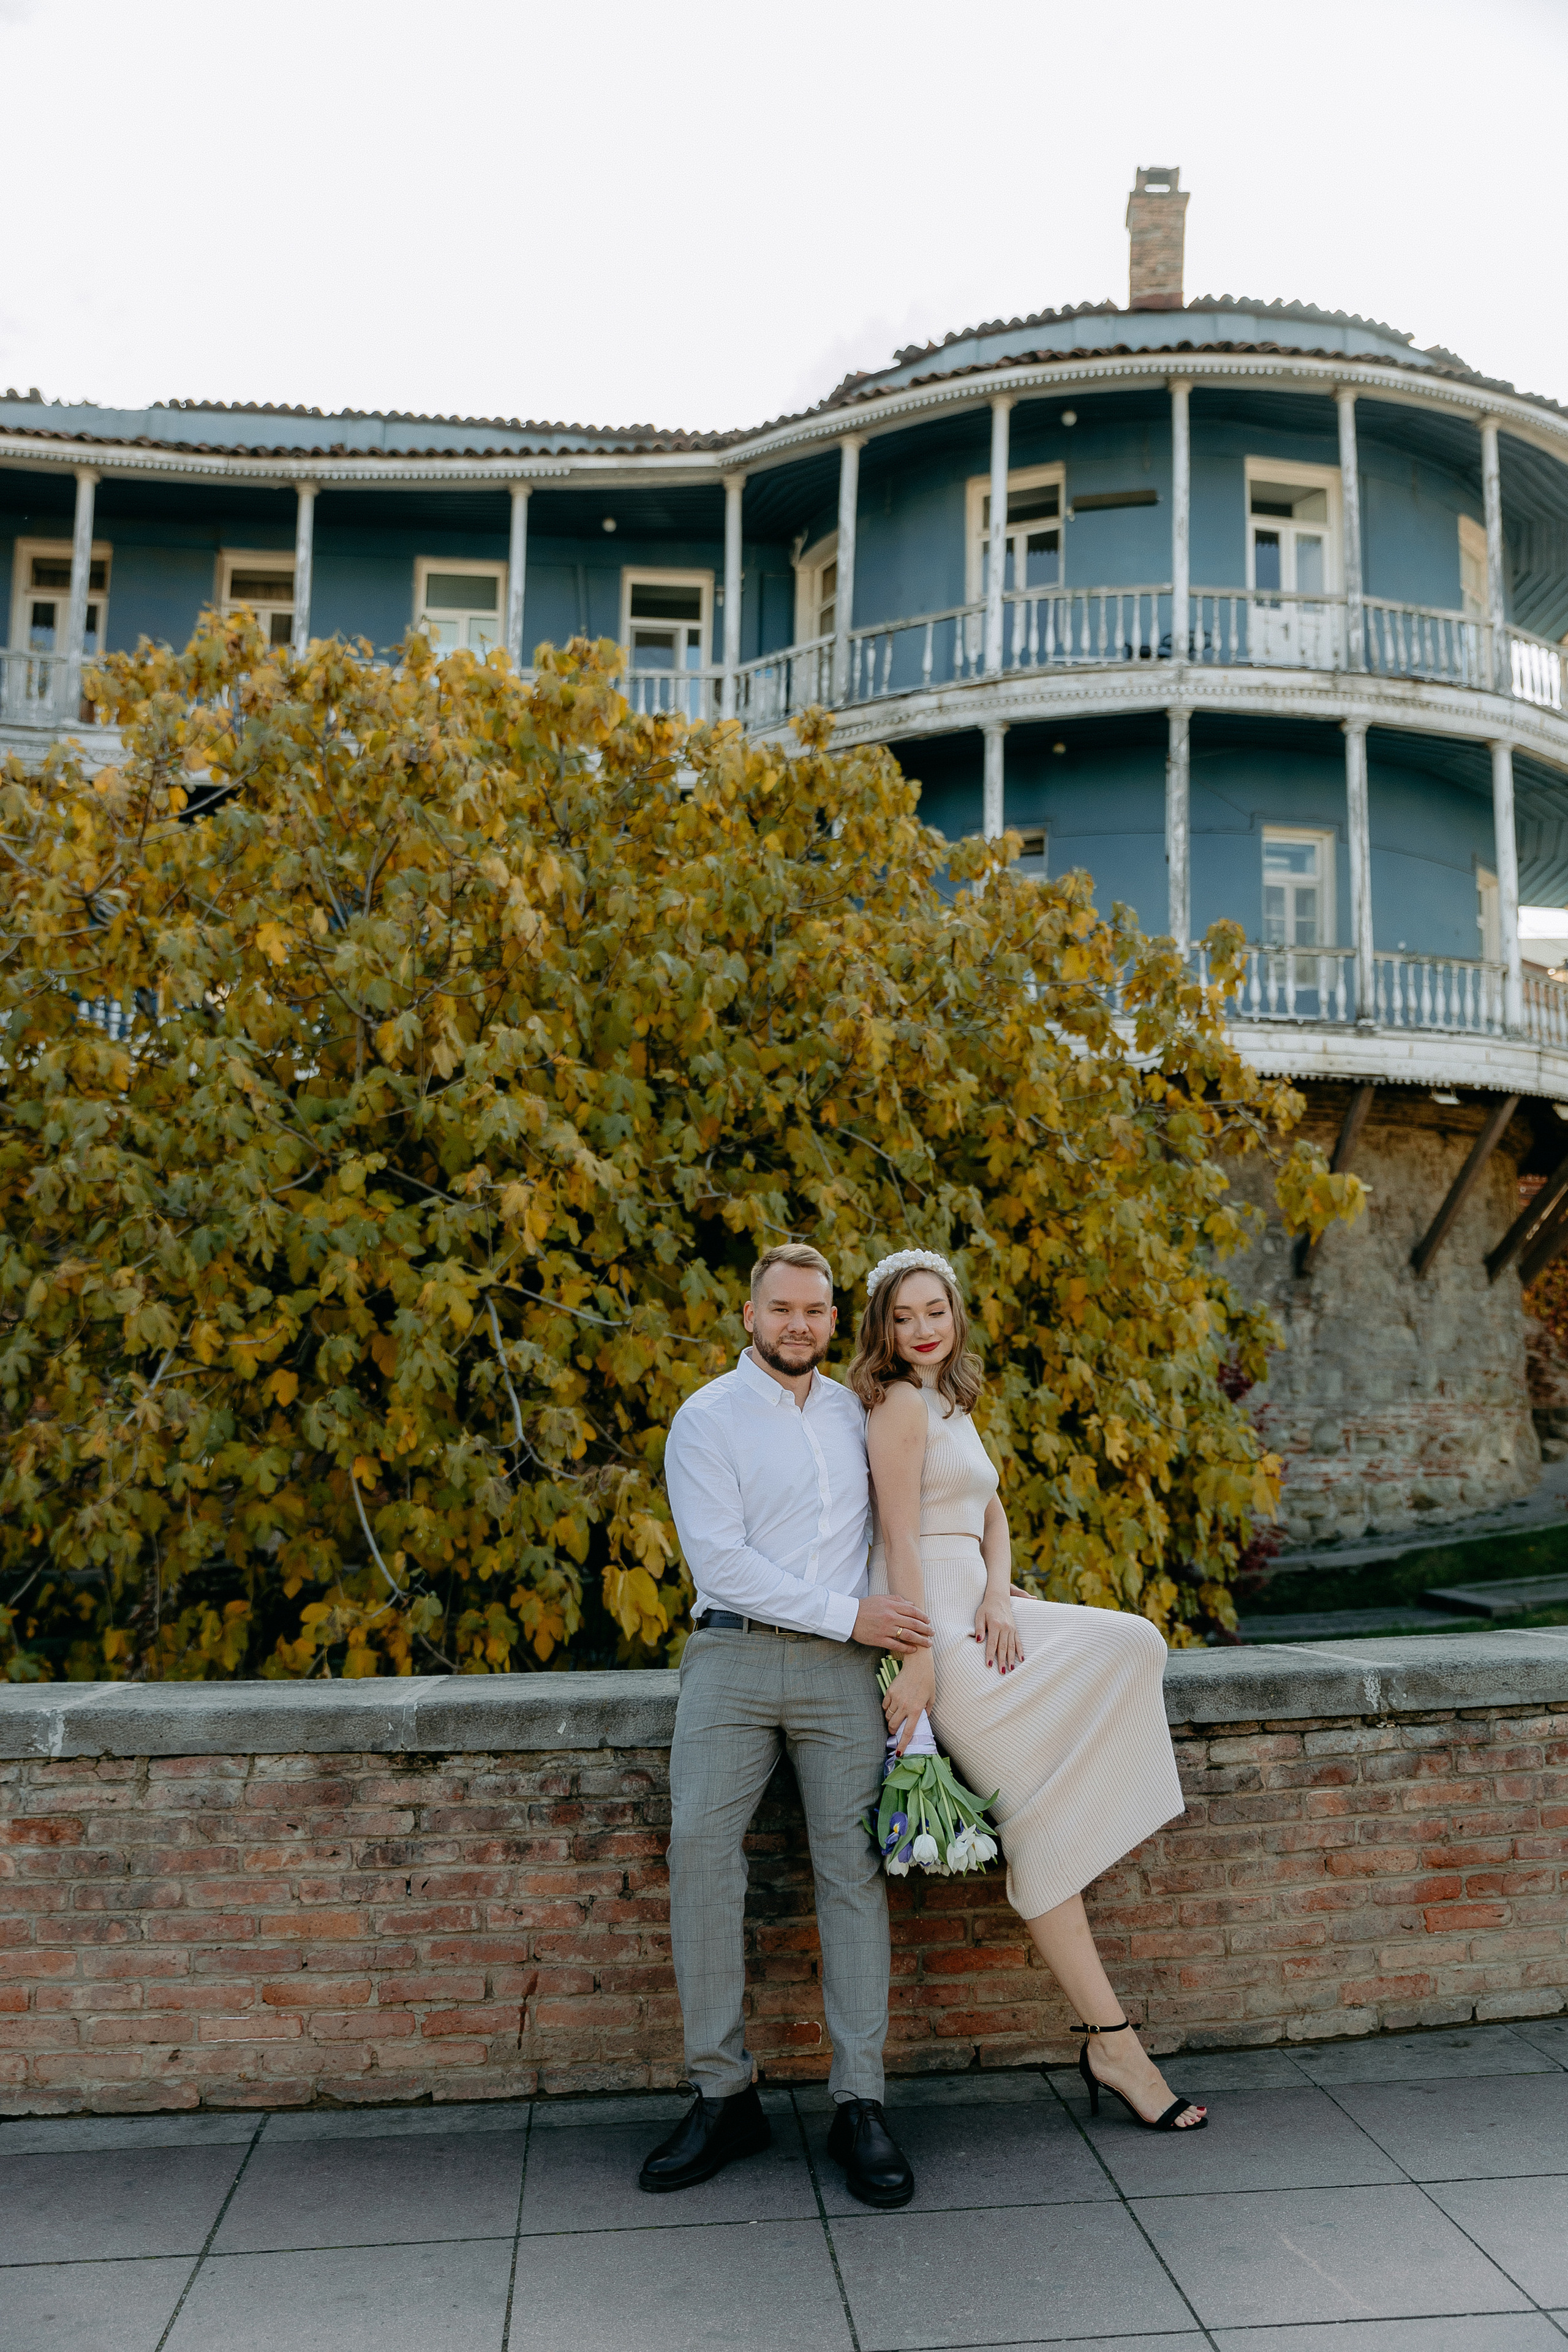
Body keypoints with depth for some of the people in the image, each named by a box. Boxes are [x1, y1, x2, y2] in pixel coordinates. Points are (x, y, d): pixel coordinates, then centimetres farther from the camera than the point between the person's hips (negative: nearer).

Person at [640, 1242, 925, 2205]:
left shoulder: (858, 1413, 16)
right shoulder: (706, 1419, 1)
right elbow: (722, 1561, -9)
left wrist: (896, 1616, 14)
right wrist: (848, 1614, -12)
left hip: (842, 1665, 3)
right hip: (734, 1656, -2)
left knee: (854, 1864, -5)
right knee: (699, 1846, -12)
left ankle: (861, 2105, 2)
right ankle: (723, 2096, 0)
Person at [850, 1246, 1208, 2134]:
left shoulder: (954, 1404, 20)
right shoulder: (900, 1402, -9)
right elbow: (900, 1537, -17)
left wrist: (999, 1594, -3)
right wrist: (919, 1660, -22)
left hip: (974, 1610, 9)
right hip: (931, 1619, -9)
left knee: (1134, 1646, -4)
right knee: (1040, 1820, -8)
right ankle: (1111, 2043, 1)